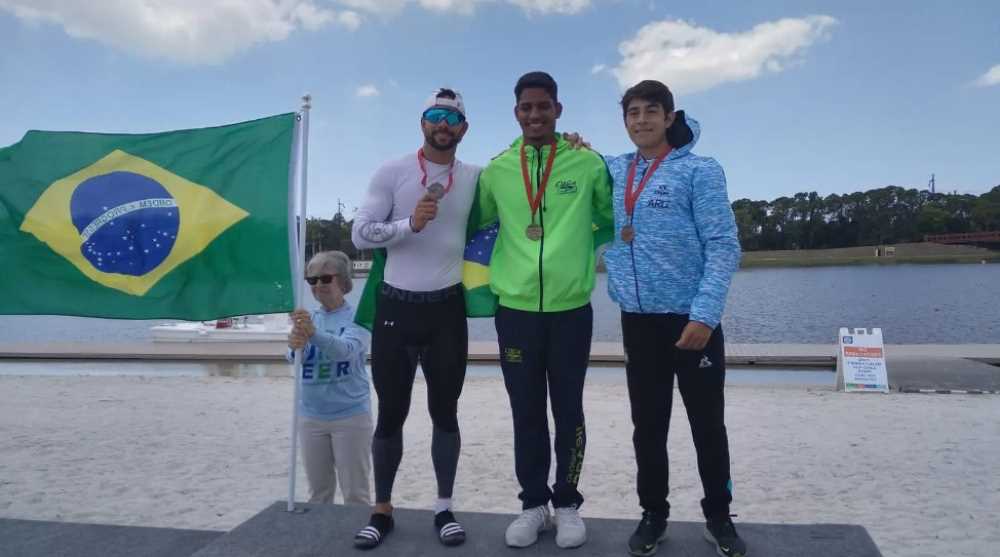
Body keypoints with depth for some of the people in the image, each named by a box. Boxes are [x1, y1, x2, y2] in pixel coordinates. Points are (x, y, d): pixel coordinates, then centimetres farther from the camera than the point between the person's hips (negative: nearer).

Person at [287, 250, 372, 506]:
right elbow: (294, 357, -10)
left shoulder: (357, 316, -7)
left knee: (356, 494, 3)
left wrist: (314, 333, -45)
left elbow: (346, 349, -26)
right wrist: (295, 345, -34)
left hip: (350, 415, -4)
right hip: (310, 416, 5)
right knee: (318, 493, 17)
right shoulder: (307, 319, 6)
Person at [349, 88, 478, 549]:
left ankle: (444, 507, 24)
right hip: (395, 307, -1)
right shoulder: (391, 173, -3)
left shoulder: (475, 177, 4)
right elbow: (359, 234, -6)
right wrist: (410, 223, -21)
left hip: (446, 309, 1)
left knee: (445, 411, 10)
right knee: (391, 413, 8)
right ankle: (382, 510, 24)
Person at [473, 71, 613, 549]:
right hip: (515, 308, 2)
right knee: (526, 413, 10)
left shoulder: (587, 163, 0)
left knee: (568, 410, 9)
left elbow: (613, 217, 12)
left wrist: (581, 248, 1)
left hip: (571, 308, -1)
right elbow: (474, 223, 17)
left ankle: (567, 504, 25)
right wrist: (500, 267, 6)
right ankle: (533, 503, 25)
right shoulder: (497, 170, 5)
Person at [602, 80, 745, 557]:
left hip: (692, 319, -3)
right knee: (648, 426, 12)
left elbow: (723, 246, -10)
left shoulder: (700, 170, -5)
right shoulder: (611, 170, 7)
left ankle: (718, 516, 27)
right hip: (637, 321, 4)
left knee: (708, 424, 9)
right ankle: (653, 513, 28)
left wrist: (704, 315, -20)